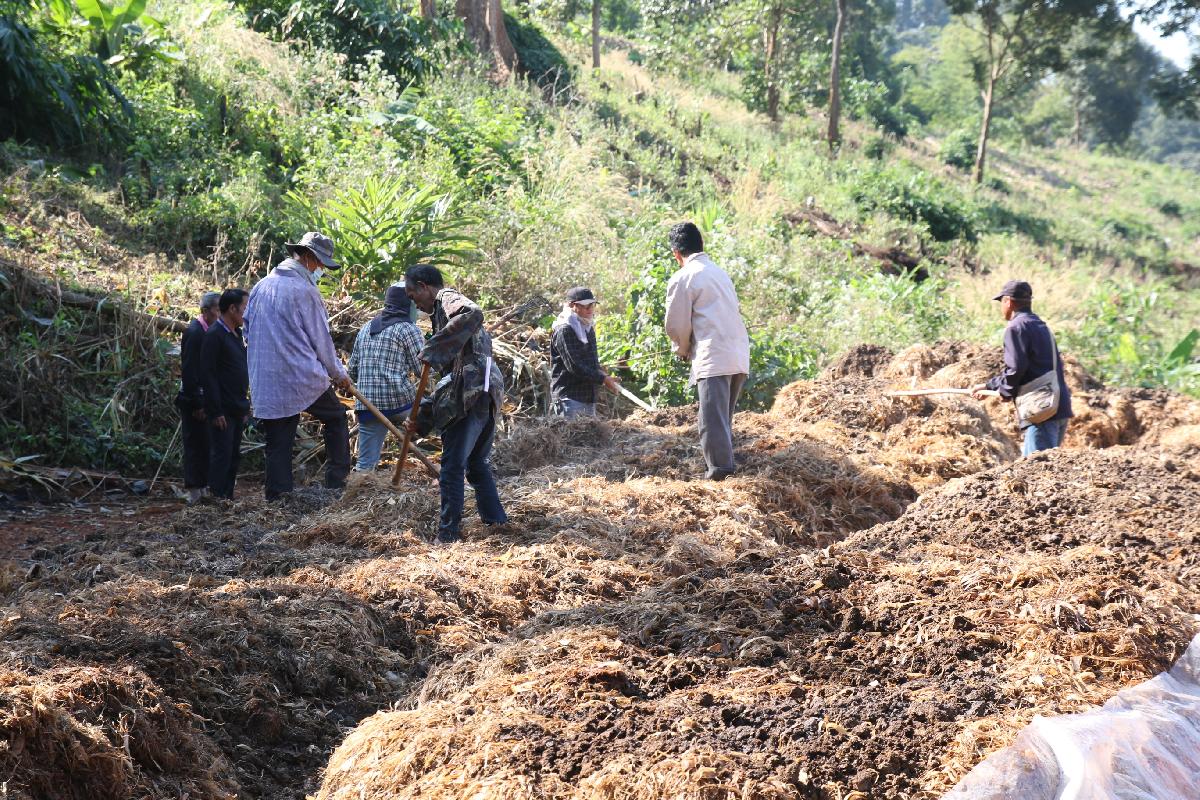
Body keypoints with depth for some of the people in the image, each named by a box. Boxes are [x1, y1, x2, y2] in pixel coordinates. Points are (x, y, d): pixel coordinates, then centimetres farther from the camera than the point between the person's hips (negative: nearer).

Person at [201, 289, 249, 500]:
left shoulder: (236, 334, 15)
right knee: (222, 455, -6)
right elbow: (209, 375, -17)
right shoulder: (214, 335, -13)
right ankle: (216, 498, -2)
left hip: (237, 409, 9)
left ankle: (228, 497, 18)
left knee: (234, 455, 11)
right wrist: (215, 411, -20)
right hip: (223, 411, -9)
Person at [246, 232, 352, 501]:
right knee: (336, 418, 16)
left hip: (265, 384, 6)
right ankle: (336, 483, 16)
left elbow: (247, 327, 19)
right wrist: (340, 374, 9)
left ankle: (276, 498, 8)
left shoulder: (260, 287, 11)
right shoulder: (305, 291, -10)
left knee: (277, 445, 9)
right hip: (303, 379, -6)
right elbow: (321, 340, -4)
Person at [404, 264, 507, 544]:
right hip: (488, 393, 10)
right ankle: (496, 522, 25)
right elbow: (451, 375, 29)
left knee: (452, 467, -3)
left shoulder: (447, 298, 0)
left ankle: (448, 535, 1)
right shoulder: (446, 310, 28)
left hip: (470, 393, -10)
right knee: (477, 463, 20)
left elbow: (473, 314, -28)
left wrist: (434, 350, -24)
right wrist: (423, 417, 26)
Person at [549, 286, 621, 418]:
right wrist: (603, 379, -18)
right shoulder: (564, 330, -13)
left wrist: (604, 375, 11)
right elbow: (574, 366, -20)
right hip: (569, 396, -9)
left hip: (589, 396, 9)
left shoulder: (588, 328, 17)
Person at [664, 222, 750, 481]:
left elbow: (677, 326, -2)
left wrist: (682, 351, 19)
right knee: (725, 417, 16)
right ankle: (724, 466, 20)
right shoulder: (720, 272, 20)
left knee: (713, 418, -8)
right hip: (740, 357, 8)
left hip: (713, 359, -8)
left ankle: (720, 471, -11)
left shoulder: (682, 279, -4)